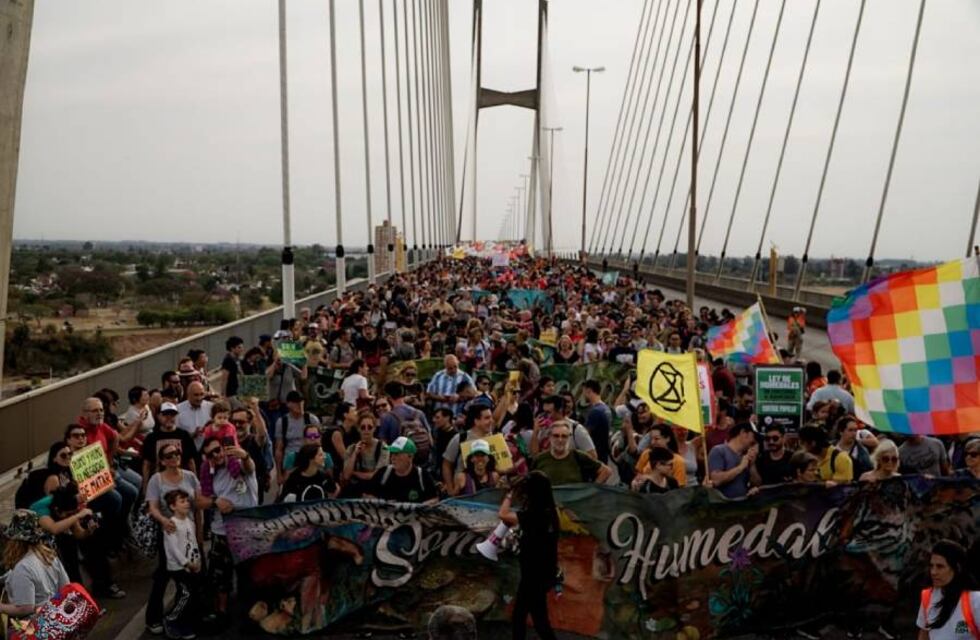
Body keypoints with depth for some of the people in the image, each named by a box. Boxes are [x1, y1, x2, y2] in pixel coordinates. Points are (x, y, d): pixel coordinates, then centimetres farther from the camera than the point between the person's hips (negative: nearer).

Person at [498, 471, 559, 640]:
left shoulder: (535, 515, -26)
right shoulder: (549, 512, 1)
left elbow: (503, 514, -25)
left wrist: (510, 494, -11)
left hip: (535, 577, -9)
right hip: (543, 574, 9)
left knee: (540, 623, 3)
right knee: (518, 617, 20)